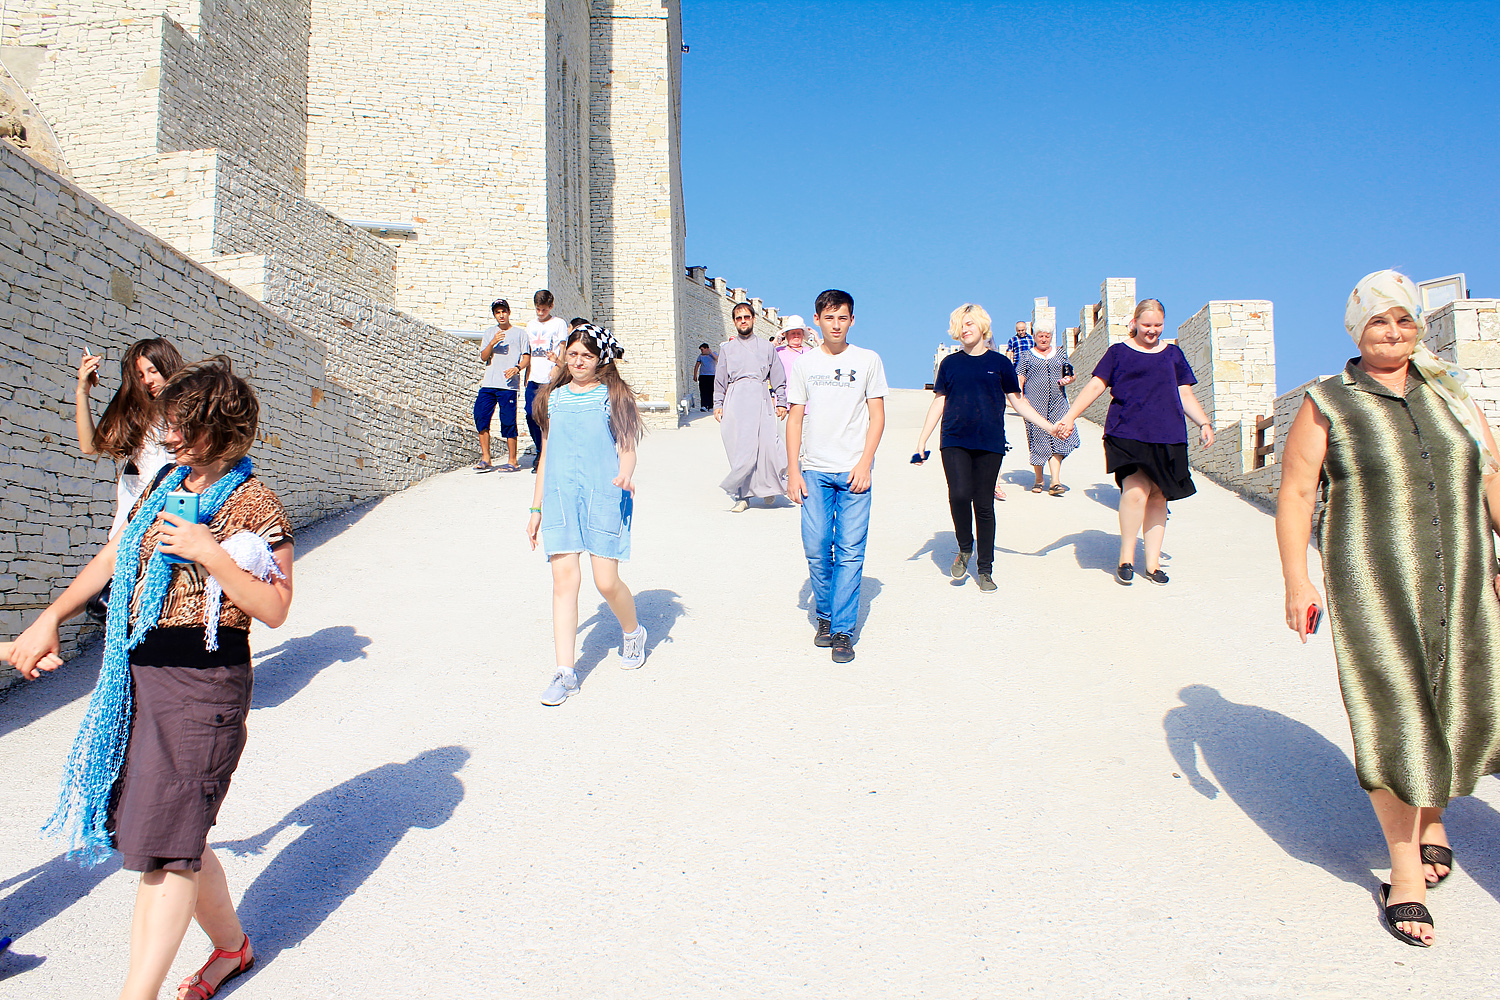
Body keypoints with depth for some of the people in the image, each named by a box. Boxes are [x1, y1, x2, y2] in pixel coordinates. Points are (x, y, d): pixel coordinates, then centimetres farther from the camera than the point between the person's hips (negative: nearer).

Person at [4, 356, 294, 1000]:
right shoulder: (169, 486, 13)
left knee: (165, 844, -5)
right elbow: (115, 556, 24)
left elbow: (275, 609, -13)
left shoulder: (253, 505, -10)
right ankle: (231, 945, 34)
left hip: (203, 681, -8)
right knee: (174, 835, 14)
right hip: (138, 674, 8)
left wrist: (209, 554, -23)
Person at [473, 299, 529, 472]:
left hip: (508, 385, -4)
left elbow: (527, 357, 4)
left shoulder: (519, 333, 8)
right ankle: (485, 459, 5)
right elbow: (483, 357, 9)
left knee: (508, 422, -6)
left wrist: (516, 368, -15)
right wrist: (492, 343, -9)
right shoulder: (490, 333, 18)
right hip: (489, 384, 4)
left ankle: (512, 462, 2)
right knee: (480, 416, -4)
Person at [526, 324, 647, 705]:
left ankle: (633, 632, 29)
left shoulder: (613, 395, 4)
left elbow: (627, 447, 0)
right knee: (564, 578, -5)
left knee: (607, 581, -4)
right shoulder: (554, 398, 15)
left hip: (604, 496, -3)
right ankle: (565, 672, -1)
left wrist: (625, 474, -23)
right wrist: (536, 506, 19)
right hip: (560, 495, 3)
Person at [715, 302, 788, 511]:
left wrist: (781, 402, 8)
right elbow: (720, 380, 16)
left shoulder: (766, 346, 15)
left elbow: (778, 378, 15)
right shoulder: (727, 347, 17)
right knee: (739, 450, -5)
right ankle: (742, 496, 0)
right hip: (735, 399, 1)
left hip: (760, 398, 0)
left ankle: (769, 486, 10)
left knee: (768, 444, -11)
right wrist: (718, 404, 8)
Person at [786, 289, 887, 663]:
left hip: (854, 471, -1)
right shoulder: (804, 363, 8)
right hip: (814, 471, 2)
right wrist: (793, 471, 2)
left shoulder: (868, 360, 4)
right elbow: (796, 418, 9)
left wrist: (865, 463, -7)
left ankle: (842, 630, 3)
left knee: (850, 552, -4)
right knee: (816, 549, 1)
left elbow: (877, 417, 4)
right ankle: (825, 616, 21)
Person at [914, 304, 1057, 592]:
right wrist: (922, 439, 9)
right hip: (955, 441, 0)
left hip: (989, 443, 0)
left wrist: (1050, 427, 6)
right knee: (959, 494, -19)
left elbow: (1018, 402, 12)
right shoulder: (950, 363, 9)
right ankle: (964, 548, 9)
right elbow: (938, 403, 14)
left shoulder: (1000, 363, 6)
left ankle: (985, 569, 15)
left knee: (984, 504, 1)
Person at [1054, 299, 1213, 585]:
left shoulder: (1173, 354, 18)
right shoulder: (1118, 352, 9)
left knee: (1158, 496, 3)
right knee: (1136, 489, -20)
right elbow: (1095, 386, 5)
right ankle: (1126, 556, -4)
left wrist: (1204, 423, 9)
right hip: (1127, 433, -3)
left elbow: (1185, 394, 20)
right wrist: (1069, 417, -4)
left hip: (1167, 437, 3)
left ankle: (1153, 563, 13)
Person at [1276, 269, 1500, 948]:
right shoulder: (1327, 405, -1)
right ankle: (1405, 871, 12)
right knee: (1393, 720, -2)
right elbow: (1295, 493, -4)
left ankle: (1432, 819, 39)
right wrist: (1296, 581, -11)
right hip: (1373, 586, -4)